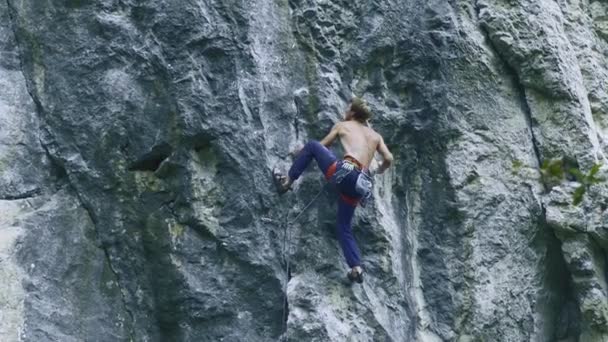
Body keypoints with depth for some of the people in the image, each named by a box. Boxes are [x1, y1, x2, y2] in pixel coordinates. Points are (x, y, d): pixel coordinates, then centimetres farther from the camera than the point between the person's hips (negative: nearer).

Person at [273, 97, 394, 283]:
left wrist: (299, 154, 42)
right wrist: (379, 170, 37)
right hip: (361, 184, 5)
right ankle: (356, 268, 4)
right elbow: (389, 159, 14)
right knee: (344, 227, 18)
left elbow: (322, 146, 25)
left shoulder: (342, 125, 17)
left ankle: (287, 181, 10)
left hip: (344, 172, -5)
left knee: (312, 145, 13)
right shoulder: (375, 135, 25)